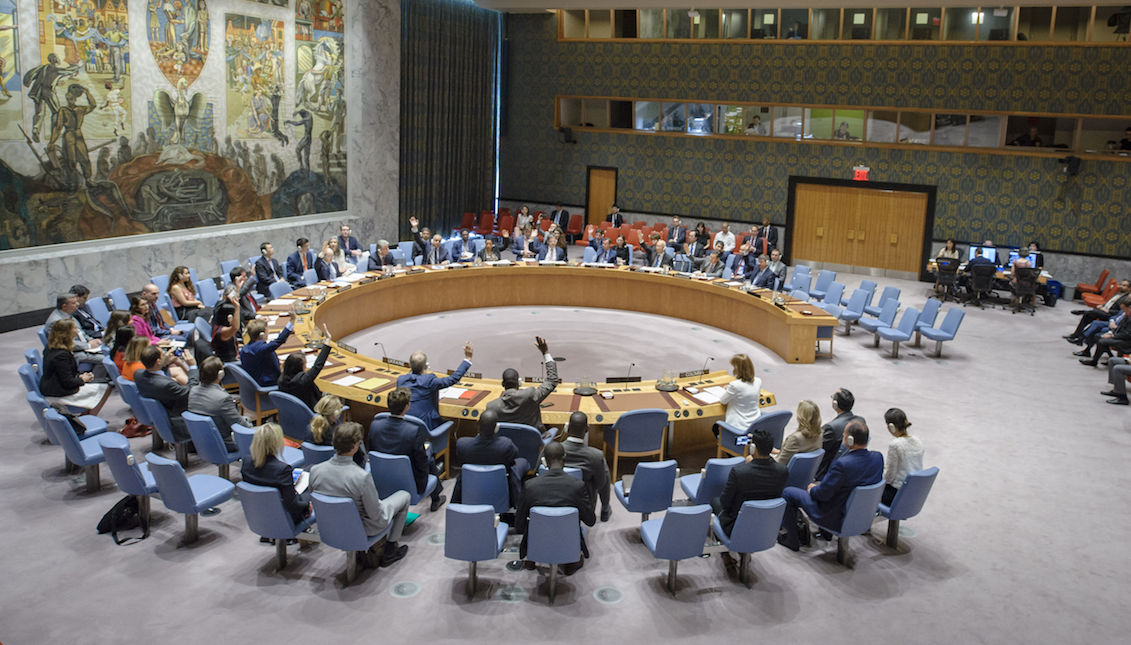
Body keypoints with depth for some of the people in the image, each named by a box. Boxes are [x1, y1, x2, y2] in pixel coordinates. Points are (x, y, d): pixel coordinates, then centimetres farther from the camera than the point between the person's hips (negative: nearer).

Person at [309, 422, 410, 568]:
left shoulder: (315, 470, -20)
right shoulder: (362, 477, -36)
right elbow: (376, 516, -23)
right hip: (362, 529, -5)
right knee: (404, 495, 18)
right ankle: (390, 551, 26)